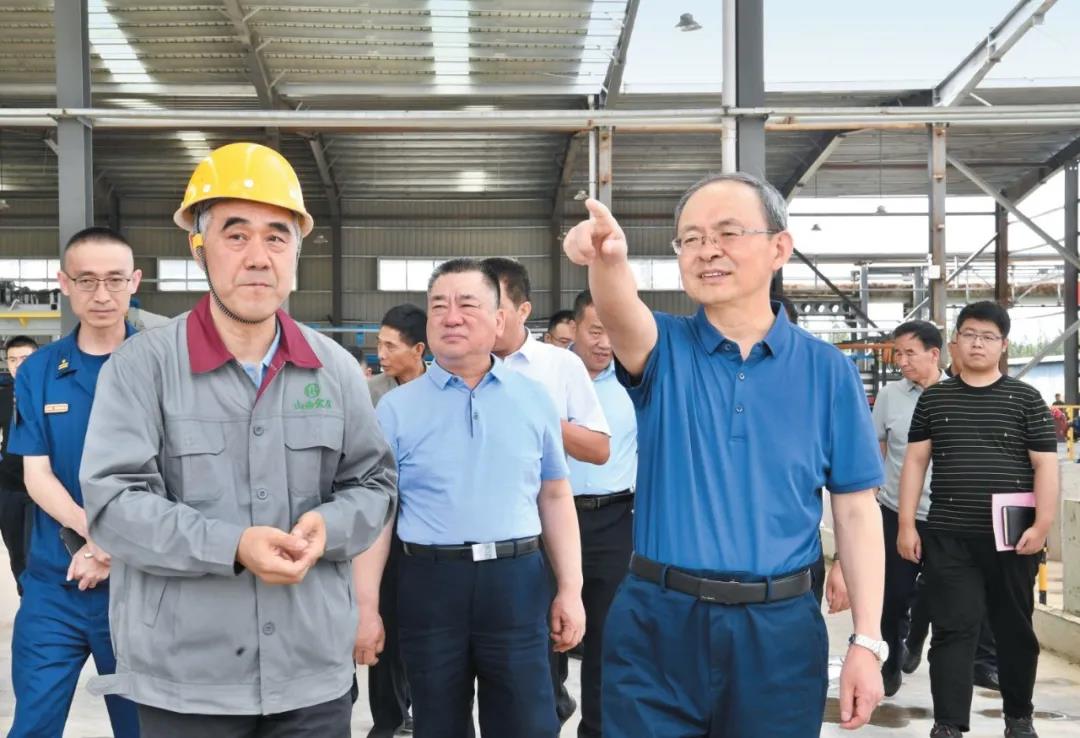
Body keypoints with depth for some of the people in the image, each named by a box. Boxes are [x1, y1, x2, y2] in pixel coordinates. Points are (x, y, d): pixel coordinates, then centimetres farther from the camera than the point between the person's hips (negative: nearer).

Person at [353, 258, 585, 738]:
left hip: (516, 582, 1)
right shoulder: (397, 407, 2)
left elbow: (554, 497, 8)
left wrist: (570, 589, 3)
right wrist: (366, 605, -4)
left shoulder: (534, 399, 6)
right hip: (430, 584, 0)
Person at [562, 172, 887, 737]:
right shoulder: (664, 349, 1)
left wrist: (867, 641, -4)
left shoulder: (827, 370, 2)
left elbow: (855, 510, 2)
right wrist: (607, 260, -46)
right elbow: (619, 313, -23)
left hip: (779, 631, 1)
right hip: (657, 625, 0)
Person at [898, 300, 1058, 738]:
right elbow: (915, 461, 8)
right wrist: (906, 524, 1)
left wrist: (1041, 526, -9)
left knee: (1015, 629, 12)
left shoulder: (1025, 398, 4)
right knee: (953, 630, -2)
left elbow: (1045, 464, 1)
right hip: (947, 537, 0)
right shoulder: (934, 398, 8)